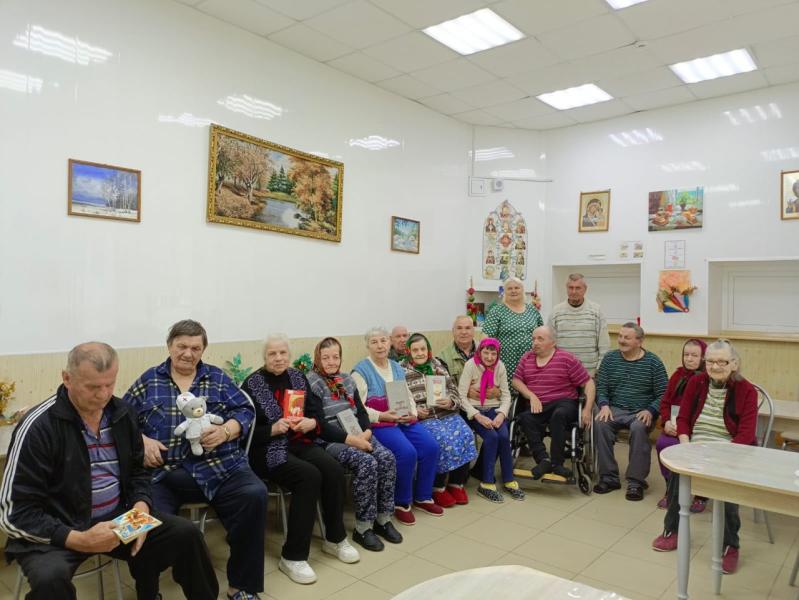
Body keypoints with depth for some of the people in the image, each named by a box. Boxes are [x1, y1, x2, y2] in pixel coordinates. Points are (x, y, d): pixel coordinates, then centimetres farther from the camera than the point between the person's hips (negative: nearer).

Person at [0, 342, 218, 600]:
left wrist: (141, 508, -10)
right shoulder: (38, 426, -18)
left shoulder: (122, 413, 0)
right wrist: (79, 540, -27)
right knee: (50, 578, -35)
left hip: (117, 518, 5)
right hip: (57, 532, -5)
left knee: (186, 534, -5)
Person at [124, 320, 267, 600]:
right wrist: (142, 441, -5)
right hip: (161, 474, 0)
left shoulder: (218, 378, 14)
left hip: (217, 468, 1)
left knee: (254, 495, -26)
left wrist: (224, 432, -12)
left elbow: (245, 412, 8)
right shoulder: (149, 380, 15)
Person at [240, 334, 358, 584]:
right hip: (268, 449, -5)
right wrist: (273, 429, -21)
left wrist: (312, 423, -12)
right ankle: (292, 556, -18)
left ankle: (335, 538, 0)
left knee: (334, 469, -21)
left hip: (300, 442, 5)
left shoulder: (299, 378, 11)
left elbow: (318, 413, 10)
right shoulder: (252, 384, -3)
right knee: (309, 476, -29)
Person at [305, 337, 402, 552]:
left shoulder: (346, 379, 15)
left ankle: (383, 518, -4)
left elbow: (361, 411, 14)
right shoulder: (312, 382, -6)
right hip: (329, 441, -6)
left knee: (387, 458, -18)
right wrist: (350, 439, -20)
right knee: (367, 463, -28)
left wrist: (366, 433, -7)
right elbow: (317, 424, -14)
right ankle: (363, 527, -14)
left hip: (356, 435, 6)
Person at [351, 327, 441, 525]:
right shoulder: (361, 371, -3)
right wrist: (382, 416, -19)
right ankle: (401, 503, -4)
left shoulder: (397, 367, 17)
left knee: (431, 447, -14)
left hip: (404, 421, 6)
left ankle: (423, 497, 6)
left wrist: (412, 413, -2)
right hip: (379, 423, -6)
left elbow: (408, 396, 18)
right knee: (407, 452, -27)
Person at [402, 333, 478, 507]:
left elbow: (454, 391, 11)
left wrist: (450, 402, -10)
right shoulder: (402, 371, 5)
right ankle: (438, 488, -10)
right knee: (443, 440, -29)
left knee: (465, 435, -22)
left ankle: (457, 484, -4)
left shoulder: (438, 366, 15)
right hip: (422, 418, -4)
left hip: (447, 414, 4)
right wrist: (414, 411, -15)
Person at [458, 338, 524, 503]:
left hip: (494, 409, 3)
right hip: (474, 410, -3)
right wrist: (478, 416, -23)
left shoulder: (499, 366, 1)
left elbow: (506, 395, 3)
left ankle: (509, 480, -6)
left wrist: (501, 414, -15)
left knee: (504, 436, -23)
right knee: (492, 437, -26)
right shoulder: (471, 365, -11)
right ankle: (486, 483, -14)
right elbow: (461, 396, -14)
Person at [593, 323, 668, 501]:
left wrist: (650, 410, -17)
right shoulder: (610, 358, 10)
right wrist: (604, 405, -10)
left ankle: (636, 481, -20)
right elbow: (601, 387, 7)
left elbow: (662, 394, -1)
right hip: (615, 409, 2)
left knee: (639, 428, -35)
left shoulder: (653, 362, 2)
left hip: (642, 412, -2)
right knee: (600, 423, -29)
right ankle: (609, 478, -16)